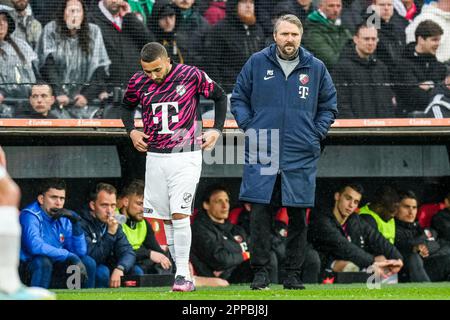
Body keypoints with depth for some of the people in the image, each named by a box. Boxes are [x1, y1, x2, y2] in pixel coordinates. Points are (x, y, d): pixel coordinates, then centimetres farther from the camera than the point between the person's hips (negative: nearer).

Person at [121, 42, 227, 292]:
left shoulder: (191, 76, -9)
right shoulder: (138, 82, 0)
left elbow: (219, 96, 6)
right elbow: (127, 106, 21)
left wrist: (216, 130, -1)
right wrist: (131, 131, 5)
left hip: (185, 156, -4)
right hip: (155, 157, 4)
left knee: (179, 214, -14)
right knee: (165, 218, 3)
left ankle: (183, 274, -12)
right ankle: (183, 274, 8)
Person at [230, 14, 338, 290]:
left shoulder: (316, 68, 6)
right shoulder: (257, 63, 4)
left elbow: (329, 107, 16)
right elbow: (238, 98, 13)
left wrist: (316, 135, 4)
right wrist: (249, 127, 0)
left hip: (301, 156, 1)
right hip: (262, 154, -1)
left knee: (298, 219, 3)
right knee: (260, 215, -5)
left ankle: (294, 274, 11)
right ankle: (260, 272, 1)